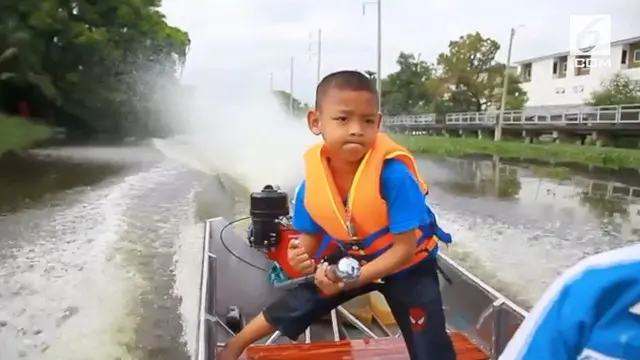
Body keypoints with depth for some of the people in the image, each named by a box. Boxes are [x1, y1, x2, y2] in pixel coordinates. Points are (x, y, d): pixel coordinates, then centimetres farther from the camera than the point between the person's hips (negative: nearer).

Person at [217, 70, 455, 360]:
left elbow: (405, 248, -28)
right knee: (299, 302, 11)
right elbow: (311, 235, -6)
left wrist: (354, 279, -37)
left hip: (408, 266, -3)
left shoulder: (393, 174, -35)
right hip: (351, 259, 3)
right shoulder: (312, 182, -21)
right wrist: (303, 258, -29)